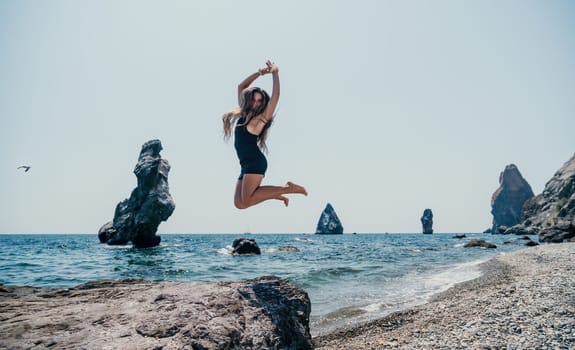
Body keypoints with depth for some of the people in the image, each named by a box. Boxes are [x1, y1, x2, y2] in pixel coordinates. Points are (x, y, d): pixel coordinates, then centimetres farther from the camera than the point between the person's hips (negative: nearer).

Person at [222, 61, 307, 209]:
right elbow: (241, 86, 22)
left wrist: (275, 73, -12)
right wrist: (259, 73, 14)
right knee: (239, 203, -3)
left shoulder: (261, 118, -3)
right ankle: (276, 194, 9)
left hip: (256, 163, -8)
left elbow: (275, 96, -13)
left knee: (245, 202, -20)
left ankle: (287, 189, -9)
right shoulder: (242, 114, 16)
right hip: (246, 164, 8)